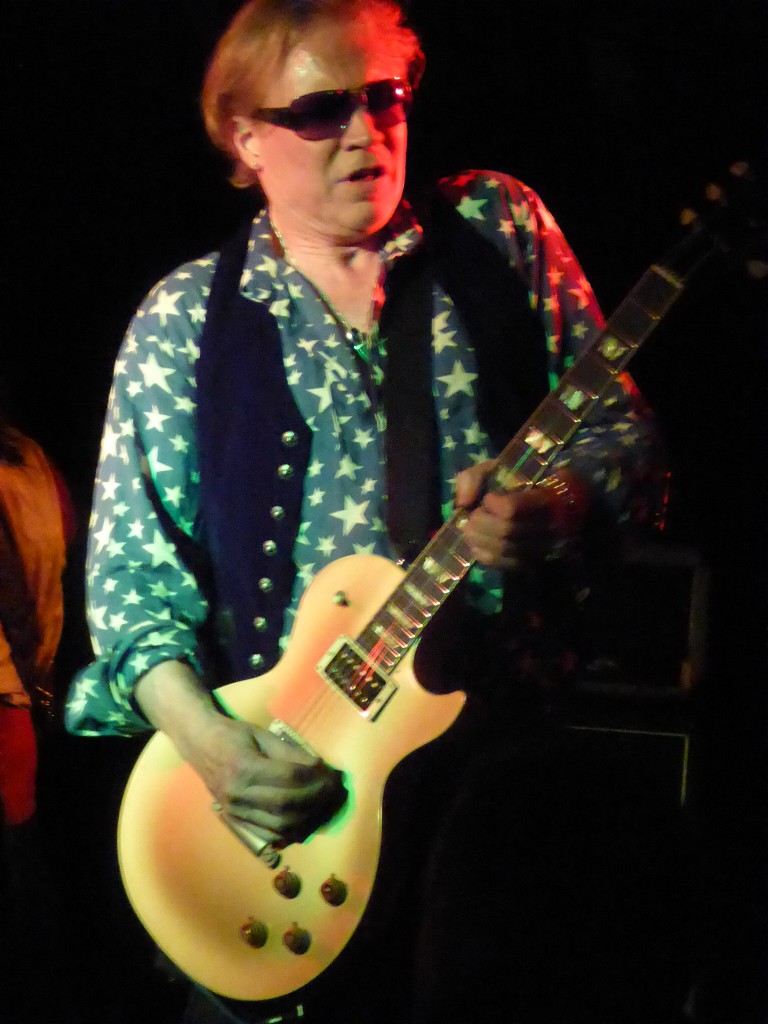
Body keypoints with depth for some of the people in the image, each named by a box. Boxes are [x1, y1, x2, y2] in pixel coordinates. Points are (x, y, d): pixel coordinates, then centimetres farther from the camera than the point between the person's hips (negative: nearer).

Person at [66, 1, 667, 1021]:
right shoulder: (185, 317, 2)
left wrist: (555, 506, -15)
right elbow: (129, 563, -1)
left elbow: (621, 423, 8)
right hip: (285, 763, -1)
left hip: (498, 734, 1)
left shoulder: (500, 228, 6)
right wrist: (205, 738, -16)